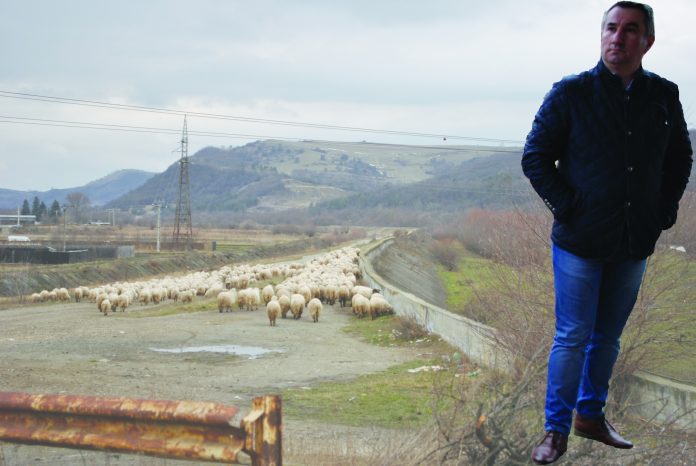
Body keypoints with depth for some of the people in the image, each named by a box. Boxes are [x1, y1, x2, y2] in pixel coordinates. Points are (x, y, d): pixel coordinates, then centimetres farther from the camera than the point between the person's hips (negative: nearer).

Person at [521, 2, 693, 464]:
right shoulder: (571, 93, -9)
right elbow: (535, 158, -4)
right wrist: (568, 210, -10)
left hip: (635, 245, 4)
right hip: (580, 243, -4)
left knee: (608, 337, 16)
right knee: (573, 338, 1)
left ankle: (591, 416, 32)